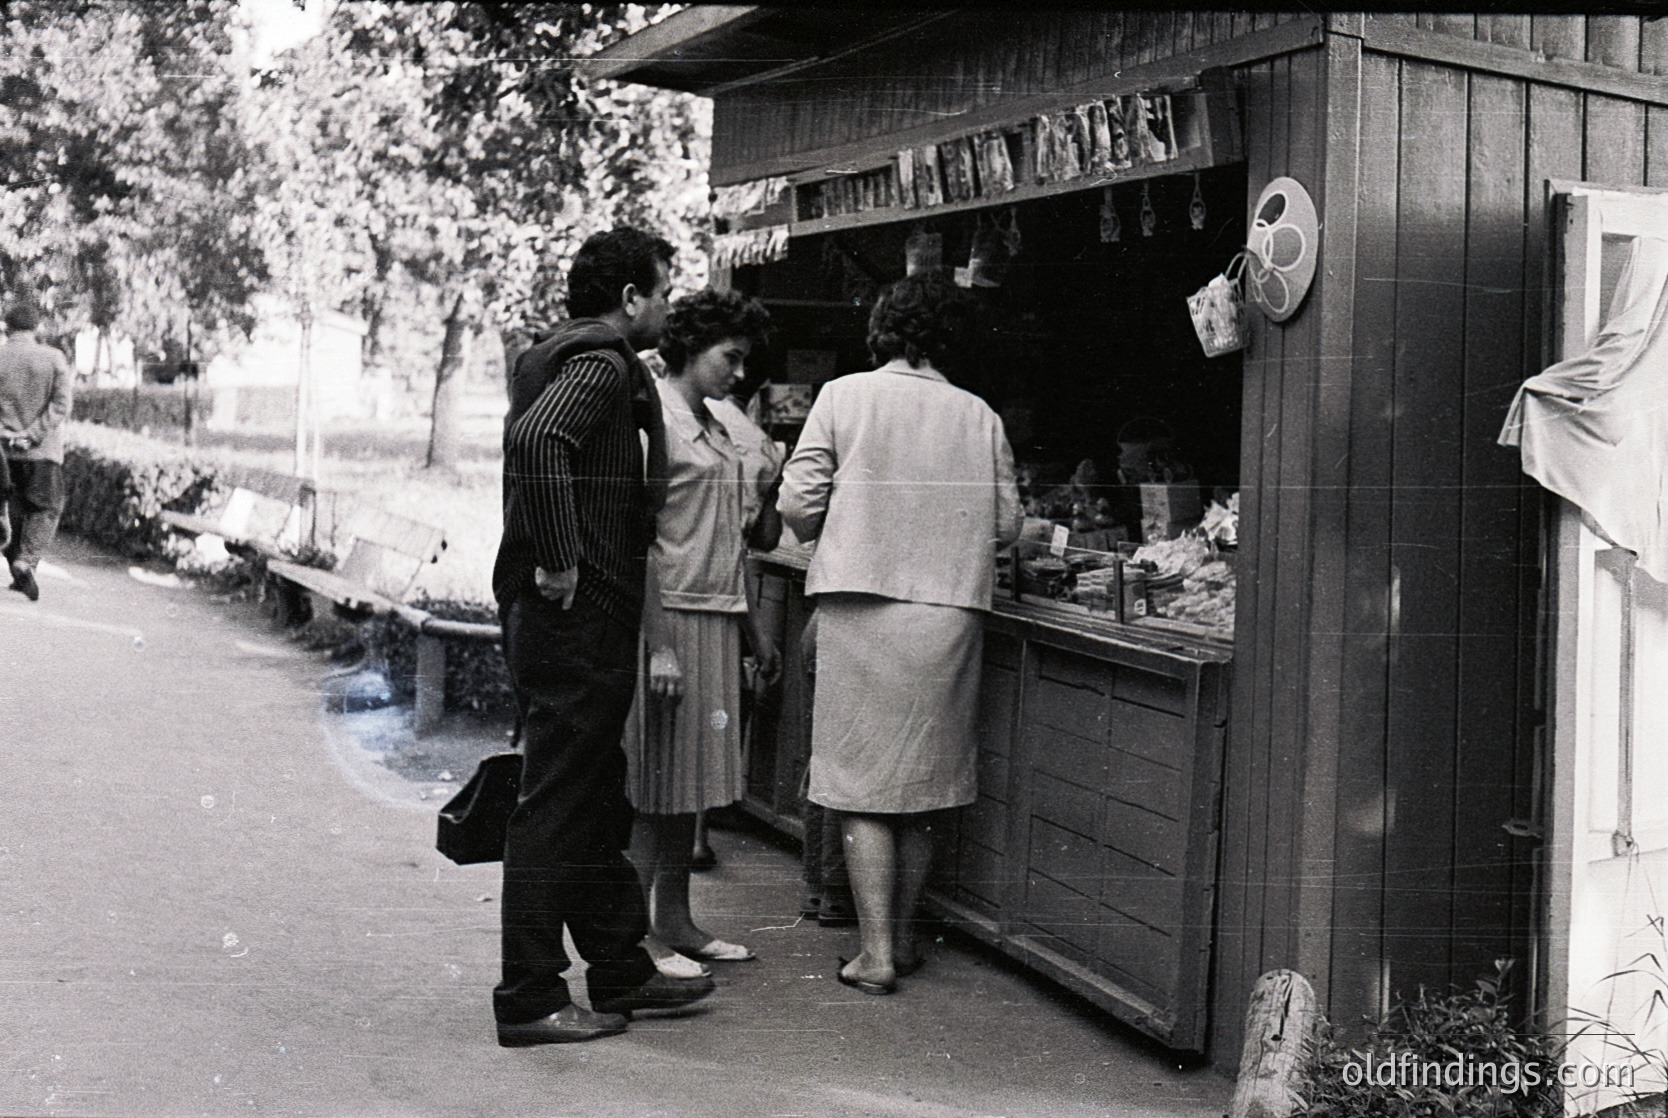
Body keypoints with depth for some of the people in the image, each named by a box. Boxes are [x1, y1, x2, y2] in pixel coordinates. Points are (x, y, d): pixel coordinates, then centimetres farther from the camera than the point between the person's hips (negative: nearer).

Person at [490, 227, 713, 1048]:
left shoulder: (555, 358, 18)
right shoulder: (603, 364, -13)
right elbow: (535, 440, -31)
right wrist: (561, 562, -24)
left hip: (555, 615, 10)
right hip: (576, 614, -10)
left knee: (595, 803, 17)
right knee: (556, 808, -3)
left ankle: (621, 971, 28)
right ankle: (530, 1001, 5)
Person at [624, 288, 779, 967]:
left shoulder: (715, 429, 18)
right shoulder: (656, 419, -10)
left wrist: (752, 626, 22)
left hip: (716, 618, 9)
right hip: (671, 613, -9)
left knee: (692, 776, 12)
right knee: (656, 779, -4)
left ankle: (674, 919, 21)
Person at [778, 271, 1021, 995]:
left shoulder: (843, 396, -2)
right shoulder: (979, 417, 4)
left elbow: (797, 505, -6)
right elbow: (1007, 525, 4)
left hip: (861, 605, -3)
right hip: (950, 611, 3)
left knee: (861, 785, 4)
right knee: (922, 781, 15)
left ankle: (876, 955, 3)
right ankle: (902, 937, 25)